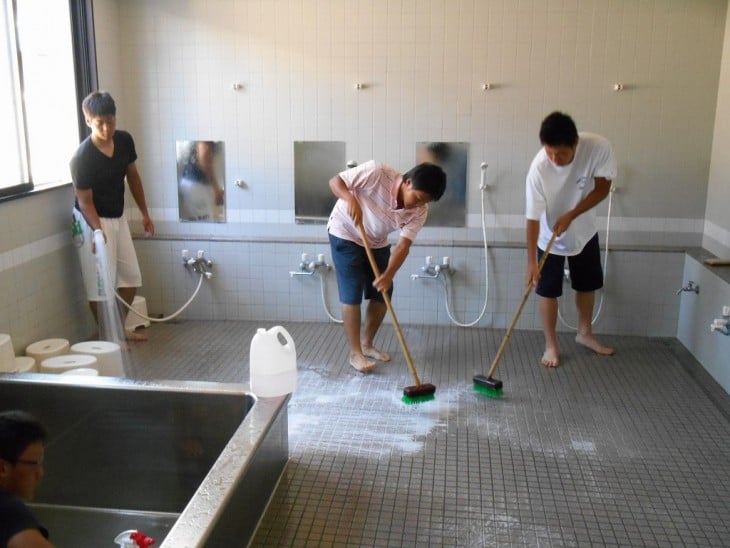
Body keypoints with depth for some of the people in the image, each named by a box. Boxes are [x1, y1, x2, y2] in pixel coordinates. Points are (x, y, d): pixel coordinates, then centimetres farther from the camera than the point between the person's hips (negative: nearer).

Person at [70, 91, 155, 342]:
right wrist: (98, 231, -33)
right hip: (92, 221, -7)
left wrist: (145, 213, 11)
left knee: (131, 276, 12)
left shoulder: (125, 140, -8)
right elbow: (85, 202, -20)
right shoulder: (82, 157, -26)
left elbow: (133, 176, 7)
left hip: (118, 217, 7)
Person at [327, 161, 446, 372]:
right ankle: (355, 353, 3)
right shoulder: (377, 173, -31)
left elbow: (403, 246, -21)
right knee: (352, 295, -7)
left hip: (377, 242, 5)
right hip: (346, 234, -5)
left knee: (382, 294, 5)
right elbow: (335, 181, -23)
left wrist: (388, 274, -35)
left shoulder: (420, 211, -18)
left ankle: (367, 344, 25)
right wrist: (350, 199, -43)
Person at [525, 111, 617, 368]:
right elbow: (533, 218, -27)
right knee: (548, 291, 2)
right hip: (550, 238, -3)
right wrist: (531, 262, -28)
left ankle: (584, 333, 39)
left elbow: (602, 188, -15)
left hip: (584, 232, 3)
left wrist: (571, 215, -25)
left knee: (587, 286, 17)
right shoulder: (539, 168, -32)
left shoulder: (599, 147, -28)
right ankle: (551, 345, 19)